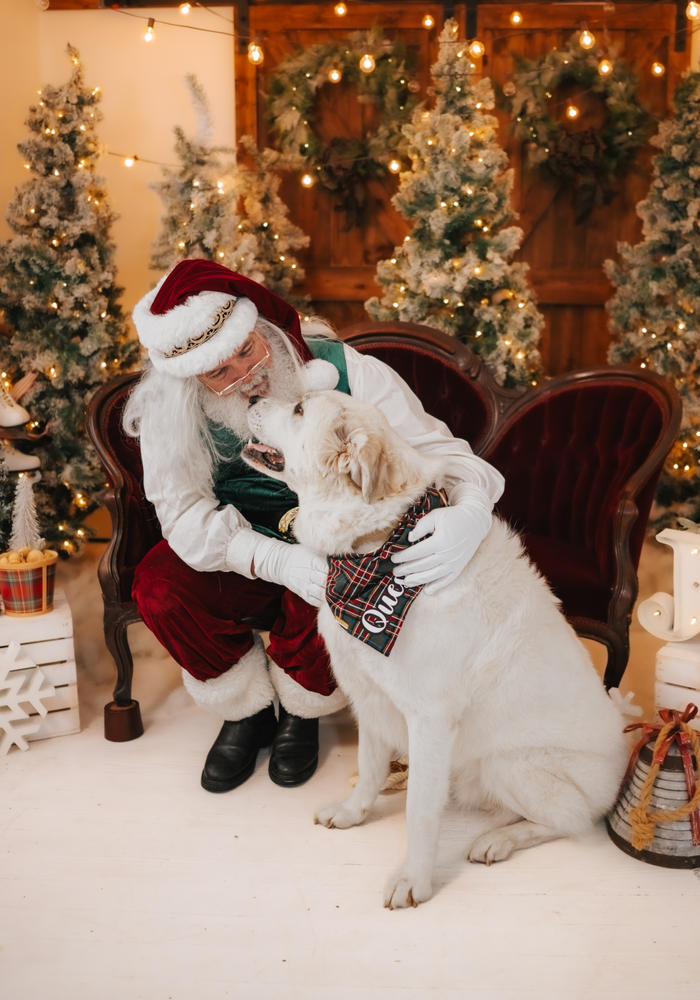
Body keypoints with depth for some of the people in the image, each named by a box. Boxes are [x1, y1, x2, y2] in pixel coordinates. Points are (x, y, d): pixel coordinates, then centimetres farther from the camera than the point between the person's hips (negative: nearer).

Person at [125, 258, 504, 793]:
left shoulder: (344, 371, -19)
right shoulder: (170, 408, -14)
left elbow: (439, 449, -20)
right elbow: (184, 512, -21)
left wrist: (469, 514, -45)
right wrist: (276, 559, -39)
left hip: (335, 545, -1)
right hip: (241, 559, 2)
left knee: (327, 595, -34)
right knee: (158, 584, -25)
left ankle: (302, 712, 3)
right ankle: (247, 711, 3)